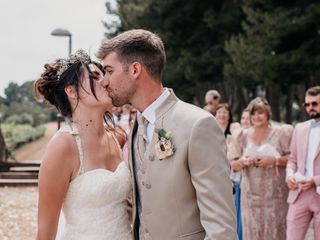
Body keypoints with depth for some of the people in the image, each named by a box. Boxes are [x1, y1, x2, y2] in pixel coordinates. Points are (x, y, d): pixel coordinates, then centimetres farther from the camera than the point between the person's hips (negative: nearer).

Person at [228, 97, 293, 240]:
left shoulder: (280, 133, 2)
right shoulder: (242, 136, 9)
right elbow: (233, 166, 11)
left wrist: (274, 160, -14)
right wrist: (242, 162, -10)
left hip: (275, 193, -2)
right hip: (251, 193, 2)